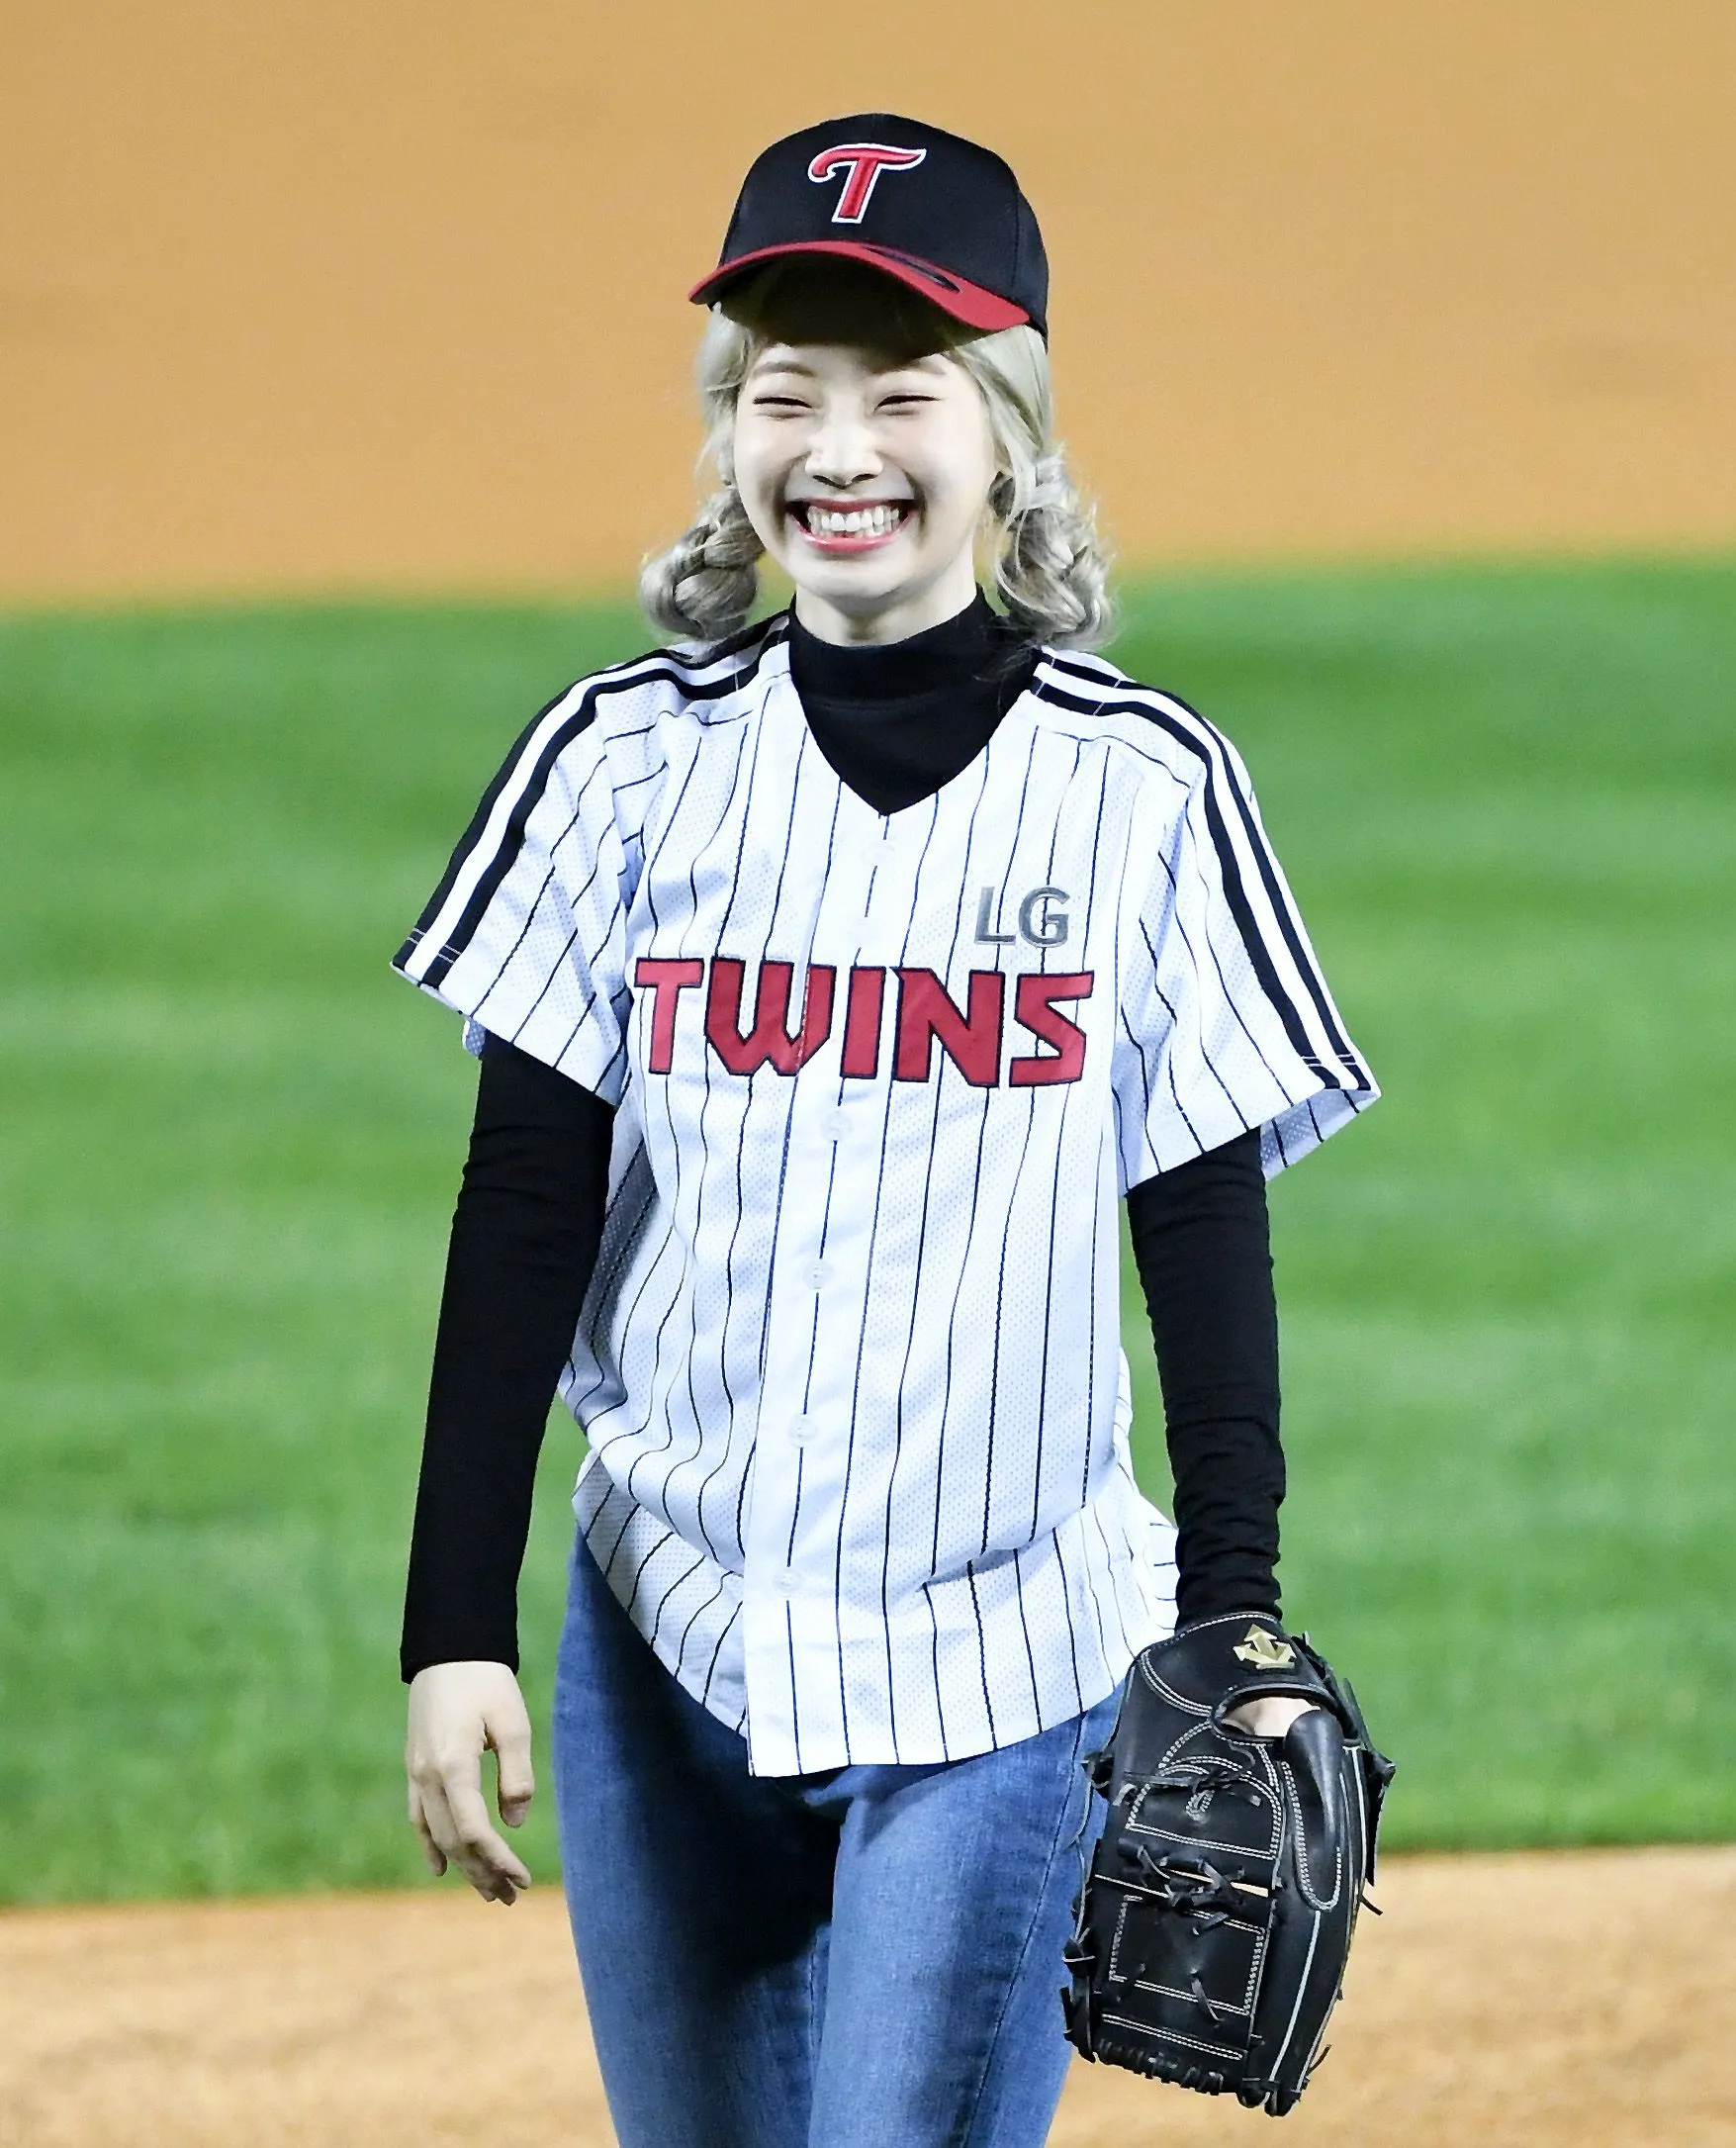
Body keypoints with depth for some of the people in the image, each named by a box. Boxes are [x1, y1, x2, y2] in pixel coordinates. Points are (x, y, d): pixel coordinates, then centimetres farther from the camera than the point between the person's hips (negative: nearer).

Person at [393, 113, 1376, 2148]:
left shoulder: (1142, 789, -2)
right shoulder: (631, 763, 1)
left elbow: (1210, 1237, 0)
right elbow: (521, 1220, 2)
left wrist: (1237, 1640, -5)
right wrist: (455, 1632, -3)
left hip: (1012, 1669, -2)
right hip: (669, 1650, 2)